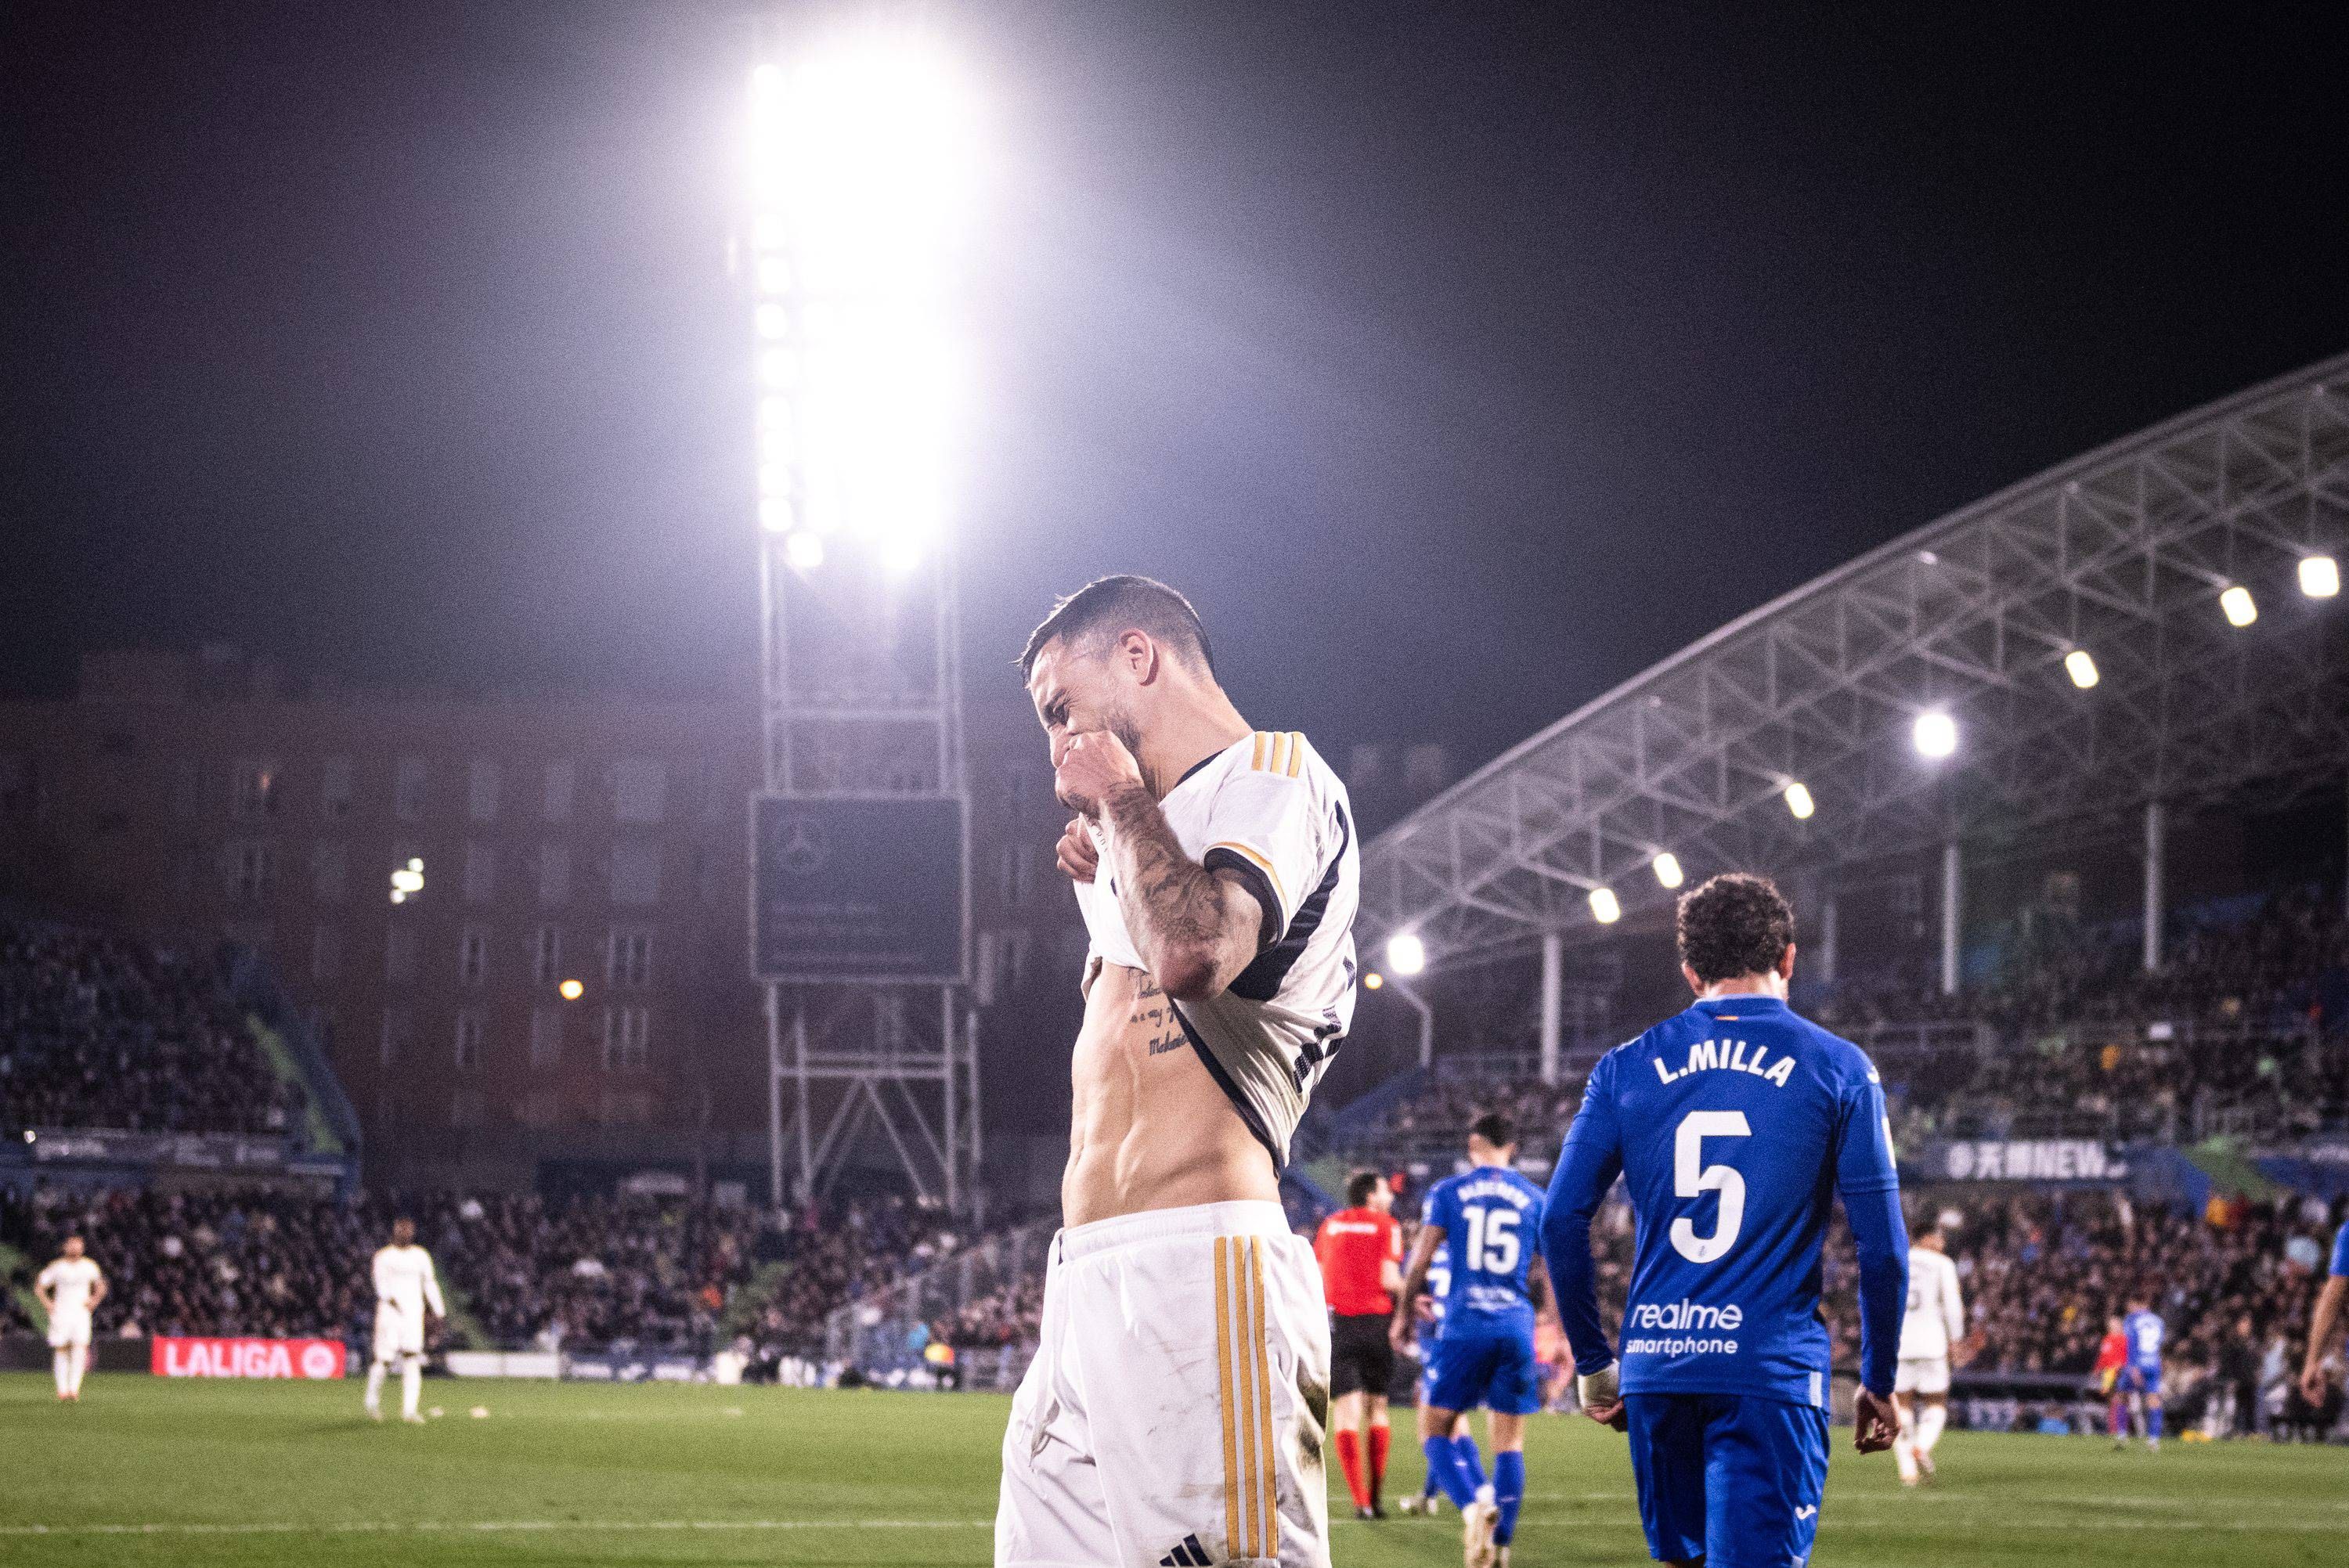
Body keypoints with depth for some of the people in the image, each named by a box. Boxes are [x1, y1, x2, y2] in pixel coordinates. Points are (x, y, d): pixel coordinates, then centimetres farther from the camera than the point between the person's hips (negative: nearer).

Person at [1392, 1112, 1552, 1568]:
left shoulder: (1448, 1192, 3)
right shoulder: (1534, 1199, 9)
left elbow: (1420, 1260, 2)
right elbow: (1544, 1276, 11)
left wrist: (1403, 1314, 16)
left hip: (1464, 1327, -2)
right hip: (1516, 1327, 2)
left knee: (1436, 1433, 4)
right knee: (1509, 1443, 7)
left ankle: (1473, 1504, -23)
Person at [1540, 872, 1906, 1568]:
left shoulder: (1627, 1068, 9)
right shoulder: (1837, 1068, 2)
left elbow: (1562, 1221, 6)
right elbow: (1882, 1246, 0)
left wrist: (1592, 1361, 15)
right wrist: (1878, 1382, 11)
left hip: (1656, 1369, 3)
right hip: (1771, 1372, -3)